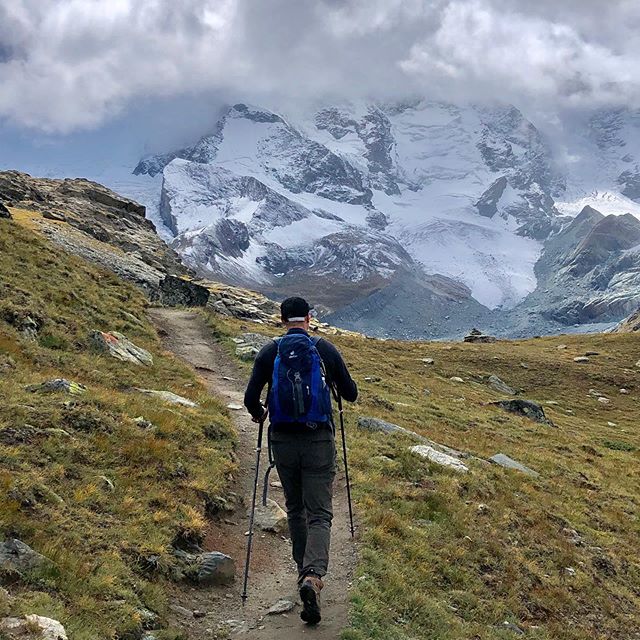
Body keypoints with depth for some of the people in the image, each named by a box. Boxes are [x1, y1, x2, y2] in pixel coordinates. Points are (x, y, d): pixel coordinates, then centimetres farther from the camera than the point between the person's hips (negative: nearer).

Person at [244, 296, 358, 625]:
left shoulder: (269, 352, -1)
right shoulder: (326, 349, -2)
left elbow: (250, 398, -4)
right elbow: (351, 394, 4)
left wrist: (259, 414, 19)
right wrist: (335, 383, 27)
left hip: (282, 440, 2)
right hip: (318, 440, -1)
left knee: (295, 509, 20)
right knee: (319, 513, 0)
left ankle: (305, 572, 28)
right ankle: (313, 575, -21)